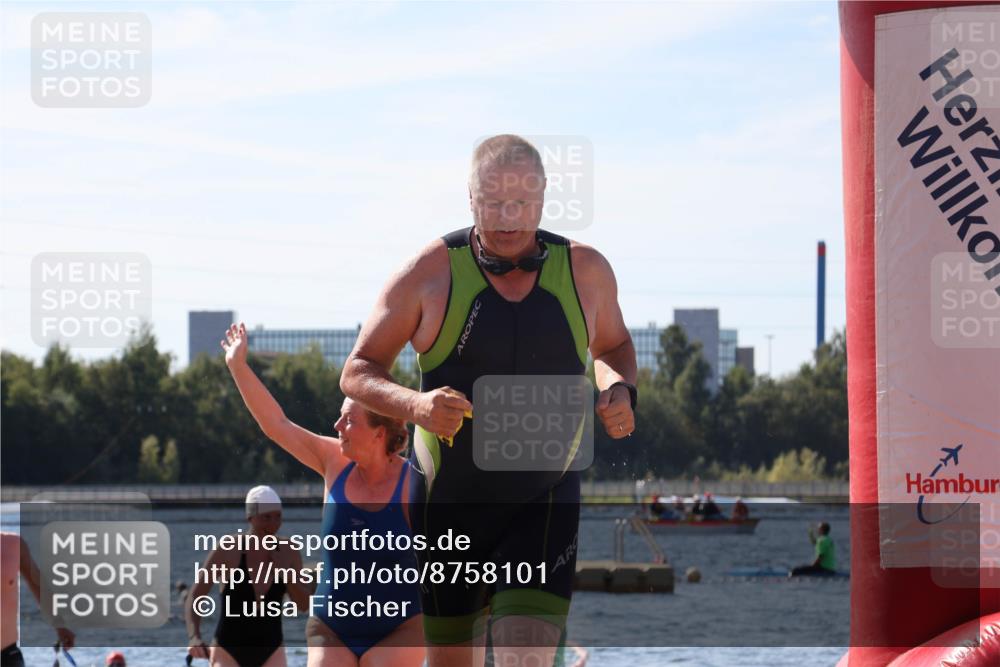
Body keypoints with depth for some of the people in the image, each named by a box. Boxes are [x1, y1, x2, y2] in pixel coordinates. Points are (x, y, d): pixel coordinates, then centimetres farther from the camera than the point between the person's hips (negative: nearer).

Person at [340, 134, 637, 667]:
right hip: (448, 503, 0)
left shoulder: (585, 271, -1)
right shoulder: (430, 274, -7)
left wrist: (619, 392, -4)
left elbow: (612, 347, 20)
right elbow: (357, 372, -1)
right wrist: (413, 404, -22)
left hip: (544, 503, 0)